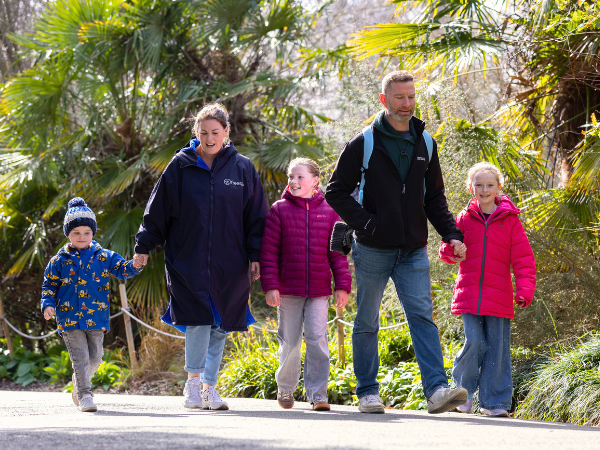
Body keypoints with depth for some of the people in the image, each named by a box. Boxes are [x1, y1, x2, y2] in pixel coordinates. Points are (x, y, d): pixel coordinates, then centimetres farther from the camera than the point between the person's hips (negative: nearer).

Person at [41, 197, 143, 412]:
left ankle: (79, 384, 34)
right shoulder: (59, 261, 3)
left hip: (96, 317, 2)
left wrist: (134, 265, -20)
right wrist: (48, 304, -8)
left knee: (95, 358, 10)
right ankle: (84, 395, -7)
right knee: (80, 358, -8)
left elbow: (122, 269, 1)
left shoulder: (103, 257, 6)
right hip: (70, 318, -2)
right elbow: (49, 285, 8)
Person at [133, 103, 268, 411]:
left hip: (229, 264, 2)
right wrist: (144, 246, 6)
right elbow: (157, 210, 7)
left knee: (219, 327, 6)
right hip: (187, 259, -2)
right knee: (199, 319, -16)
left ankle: (209, 386, 15)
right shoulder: (181, 166, 2)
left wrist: (256, 255, 5)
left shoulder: (242, 168, 5)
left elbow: (256, 216, 10)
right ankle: (193, 382, -4)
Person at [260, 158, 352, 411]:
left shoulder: (328, 212, 5)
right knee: (290, 343, 7)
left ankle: (318, 395, -3)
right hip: (288, 290, 0)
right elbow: (268, 251, 0)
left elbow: (338, 252, 7)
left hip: (319, 291, 0)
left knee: (317, 340, -6)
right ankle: (285, 388, 25)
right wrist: (270, 286, -7)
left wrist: (342, 285, 1)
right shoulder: (279, 210, 2)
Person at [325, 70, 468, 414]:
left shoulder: (425, 144, 11)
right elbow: (336, 192, -1)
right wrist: (366, 223, -12)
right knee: (367, 323, 5)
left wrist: (451, 234, 4)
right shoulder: (364, 144, -2)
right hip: (373, 250, -2)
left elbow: (435, 197, 17)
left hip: (414, 251, 3)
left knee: (423, 316, -9)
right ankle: (368, 392, 13)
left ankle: (437, 389, -19)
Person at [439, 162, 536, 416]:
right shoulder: (465, 218, 8)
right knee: (474, 343, -9)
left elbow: (523, 258, 3)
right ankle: (463, 390, 13)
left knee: (497, 348, 1)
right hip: (469, 296, 0)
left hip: (499, 297, 0)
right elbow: (449, 254, 14)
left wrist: (525, 288, -8)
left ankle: (494, 402, 9)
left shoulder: (509, 220, 4)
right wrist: (451, 247, -11)